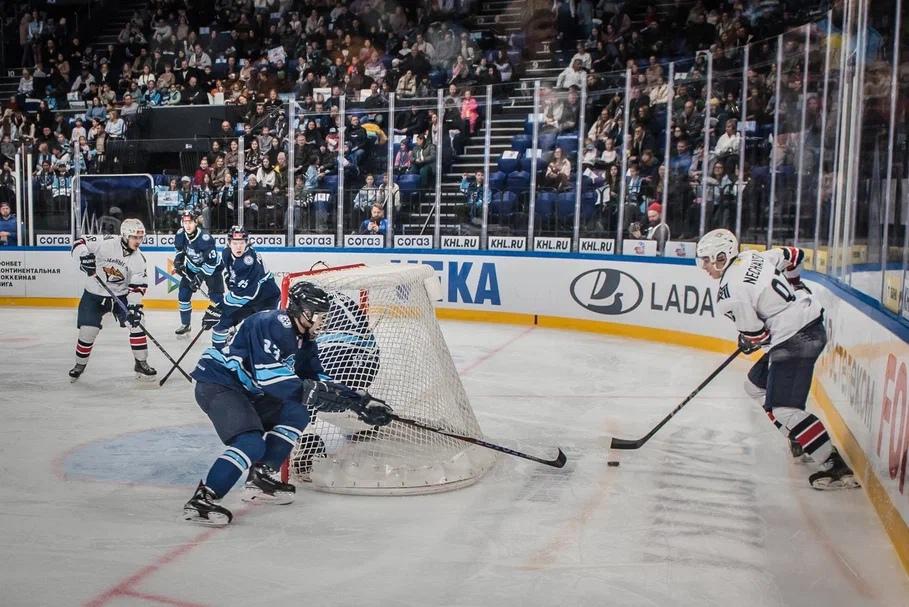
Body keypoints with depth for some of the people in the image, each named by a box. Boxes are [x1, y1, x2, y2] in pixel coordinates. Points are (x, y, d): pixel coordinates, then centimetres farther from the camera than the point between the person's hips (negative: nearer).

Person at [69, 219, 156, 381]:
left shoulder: (139, 259, -11)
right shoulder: (106, 243, -21)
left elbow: (138, 286, -12)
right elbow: (80, 242, -18)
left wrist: (134, 307, -23)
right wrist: (85, 256, -39)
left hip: (121, 295, 2)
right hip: (94, 294, -2)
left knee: (136, 324, -9)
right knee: (87, 330, -4)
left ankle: (141, 363, 5)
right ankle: (80, 365, 22)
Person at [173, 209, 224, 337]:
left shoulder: (205, 238, -33)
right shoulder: (180, 234, -15)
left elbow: (211, 261, -31)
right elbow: (180, 249, 9)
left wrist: (200, 277, -31)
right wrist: (178, 262, -5)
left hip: (211, 268, -6)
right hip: (192, 268, 6)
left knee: (216, 298, -12)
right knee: (183, 295, 4)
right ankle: (185, 325, 21)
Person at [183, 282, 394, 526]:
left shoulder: (304, 341, 9)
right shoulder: (272, 324, -21)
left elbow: (318, 381, 9)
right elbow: (267, 374, -30)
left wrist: (359, 401, 1)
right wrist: (307, 391, -33)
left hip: (247, 391, 10)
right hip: (217, 383, -10)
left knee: (296, 414, 5)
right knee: (251, 443, -24)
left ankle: (260, 478, 9)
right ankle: (202, 499, -19)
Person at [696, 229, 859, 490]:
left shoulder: (729, 293, -17)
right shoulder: (752, 257, 6)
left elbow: (756, 336, -12)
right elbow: (793, 255, 20)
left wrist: (747, 343, 11)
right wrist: (792, 284, 36)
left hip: (795, 339, -10)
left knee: (782, 409, -13)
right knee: (756, 384, 21)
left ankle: (837, 466, -11)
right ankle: (802, 438, 30)